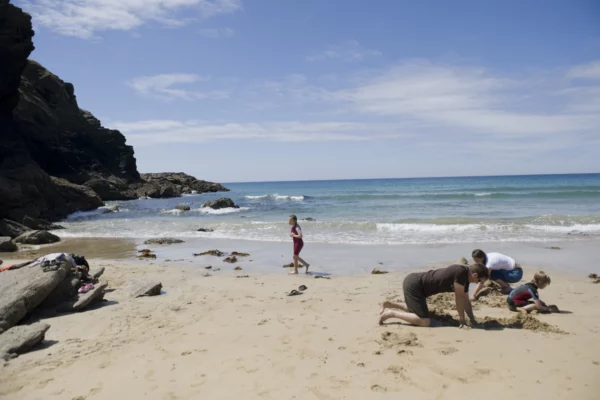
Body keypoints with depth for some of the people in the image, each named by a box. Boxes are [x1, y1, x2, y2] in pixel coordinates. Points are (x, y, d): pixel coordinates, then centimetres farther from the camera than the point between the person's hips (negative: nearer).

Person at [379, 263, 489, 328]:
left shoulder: (465, 277, 10)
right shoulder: (461, 272, -19)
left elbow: (465, 300, 16)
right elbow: (459, 298, -15)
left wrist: (473, 320, 10)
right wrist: (462, 320, -6)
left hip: (415, 282, 10)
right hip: (413, 285, -10)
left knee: (417, 309, 34)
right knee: (425, 321, -15)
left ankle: (389, 305, 29)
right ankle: (391, 313, -8)